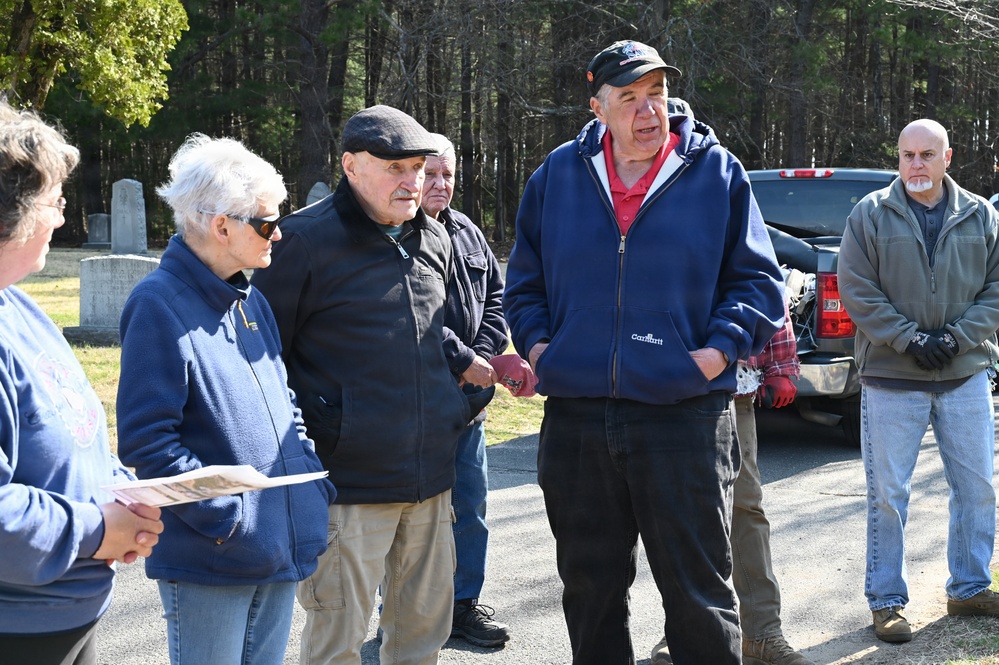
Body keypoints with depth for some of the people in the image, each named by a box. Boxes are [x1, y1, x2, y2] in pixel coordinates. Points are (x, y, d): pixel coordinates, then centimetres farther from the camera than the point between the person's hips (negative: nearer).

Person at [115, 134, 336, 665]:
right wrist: (228, 519, -20)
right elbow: (146, 439, -19)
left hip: (282, 554, 8)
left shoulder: (252, 301, 12)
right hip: (210, 564, -8)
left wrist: (316, 486, 8)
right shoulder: (159, 305, -14)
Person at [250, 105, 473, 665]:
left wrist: (465, 398, 19)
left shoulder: (435, 239, 12)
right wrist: (311, 427, -8)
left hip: (432, 475, 6)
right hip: (351, 480, -6)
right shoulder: (306, 240, -9)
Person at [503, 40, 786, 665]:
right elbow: (525, 279, 18)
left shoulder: (716, 172, 1)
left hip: (686, 412, -3)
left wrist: (722, 346, -10)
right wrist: (535, 341, 2)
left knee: (699, 590, 4)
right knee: (590, 588, 15)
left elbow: (760, 279, 4)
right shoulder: (559, 174, 8)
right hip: (575, 418, 3)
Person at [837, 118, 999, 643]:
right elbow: (856, 289, -6)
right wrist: (910, 339, -14)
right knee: (888, 494, 1)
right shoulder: (870, 215, -2)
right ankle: (886, 600, 12)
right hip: (891, 378, -3)